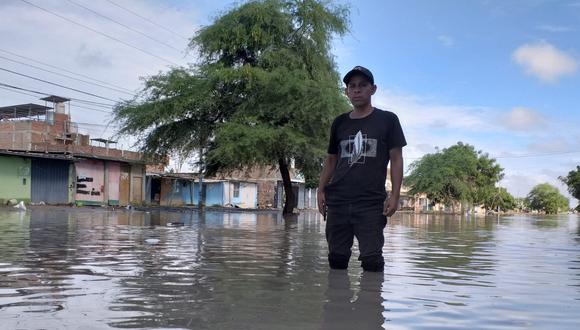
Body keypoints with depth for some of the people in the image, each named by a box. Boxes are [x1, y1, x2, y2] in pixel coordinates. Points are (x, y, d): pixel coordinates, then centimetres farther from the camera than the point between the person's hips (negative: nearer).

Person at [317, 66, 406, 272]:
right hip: (337, 201, 3)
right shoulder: (339, 123, 15)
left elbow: (396, 159, 4)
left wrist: (394, 196, -6)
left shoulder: (387, 120, 7)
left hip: (372, 203, -3)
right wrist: (321, 190, 8)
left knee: (372, 260, -7)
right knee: (336, 259, 5)